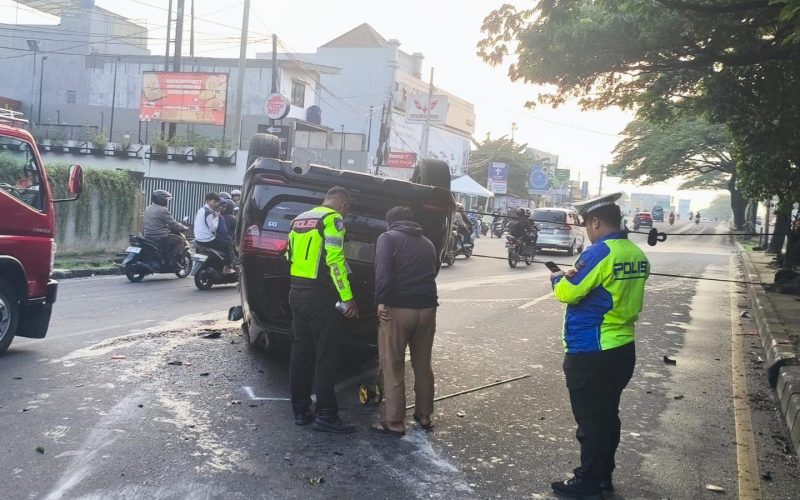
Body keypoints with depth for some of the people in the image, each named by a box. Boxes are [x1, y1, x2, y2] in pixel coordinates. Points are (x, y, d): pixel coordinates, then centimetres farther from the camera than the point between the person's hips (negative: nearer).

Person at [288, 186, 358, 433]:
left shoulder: (300, 219, 16)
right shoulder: (333, 219, -9)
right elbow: (334, 260, -19)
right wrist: (347, 298, -18)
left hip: (297, 291, 8)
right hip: (320, 295, -8)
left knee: (301, 351, 12)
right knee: (326, 355, -3)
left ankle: (301, 411, 18)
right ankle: (326, 416, 0)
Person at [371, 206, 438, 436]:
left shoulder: (388, 238, 1)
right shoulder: (427, 243, 19)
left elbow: (383, 271, -14)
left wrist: (381, 301, -14)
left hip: (398, 309, -5)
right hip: (427, 308, 6)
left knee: (393, 366, 3)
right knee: (423, 365, 17)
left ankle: (395, 421, 6)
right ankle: (424, 415, 27)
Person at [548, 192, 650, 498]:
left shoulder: (599, 253, -20)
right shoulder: (638, 254, 6)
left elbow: (568, 292, -17)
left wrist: (558, 279, 4)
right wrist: (576, 276, 9)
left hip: (591, 353, -8)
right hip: (622, 348, 8)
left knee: (590, 419, 3)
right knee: (607, 415, 18)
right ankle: (603, 475, 30)